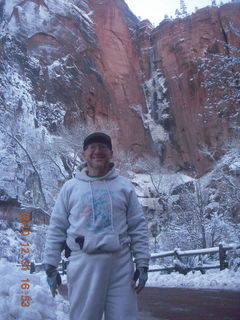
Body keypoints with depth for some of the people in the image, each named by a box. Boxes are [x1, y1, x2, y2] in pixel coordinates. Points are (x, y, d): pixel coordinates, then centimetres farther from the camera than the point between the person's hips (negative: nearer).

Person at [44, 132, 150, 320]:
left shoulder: (124, 186, 8)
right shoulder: (71, 187, 7)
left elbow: (138, 227, 6)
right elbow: (57, 229, 7)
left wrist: (142, 263, 0)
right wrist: (51, 266, 3)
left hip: (121, 263, 1)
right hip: (84, 264, 0)